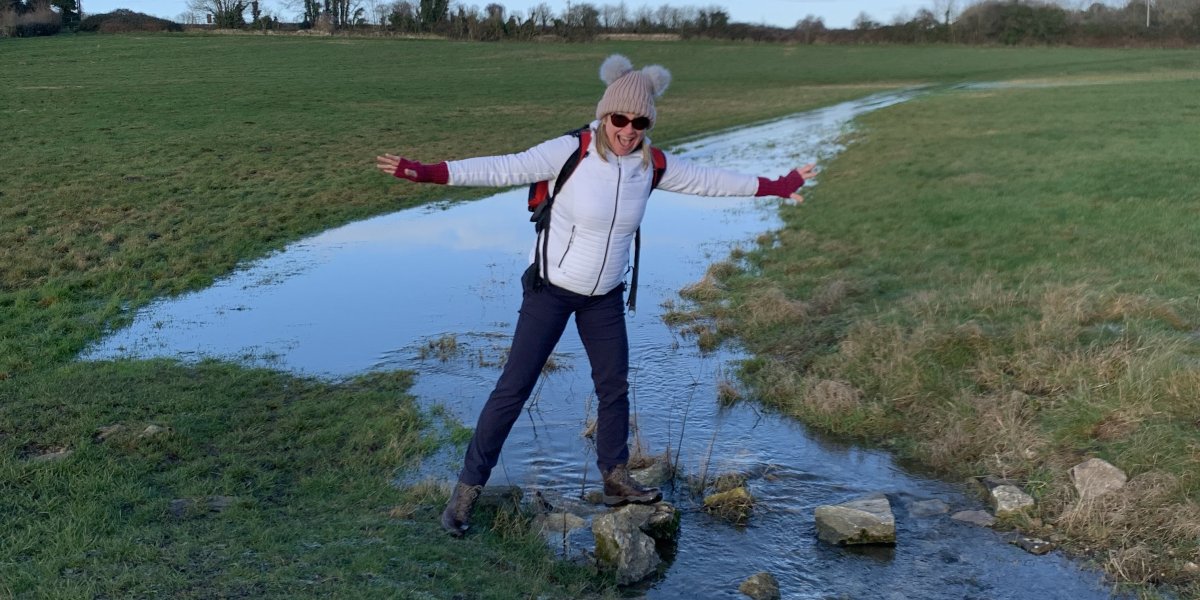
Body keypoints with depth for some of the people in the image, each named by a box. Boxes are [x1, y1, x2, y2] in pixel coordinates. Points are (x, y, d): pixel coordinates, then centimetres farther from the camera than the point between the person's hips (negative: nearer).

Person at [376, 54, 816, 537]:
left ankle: (616, 480, 34)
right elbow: (504, 169, -26)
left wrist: (776, 187, 13)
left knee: (614, 386, 14)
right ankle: (468, 487, 8)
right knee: (514, 387, -4)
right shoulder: (571, 152, -21)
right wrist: (426, 173, -36)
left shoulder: (652, 166, -6)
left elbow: (709, 180, 6)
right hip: (551, 289, -5)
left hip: (605, 296, 5)